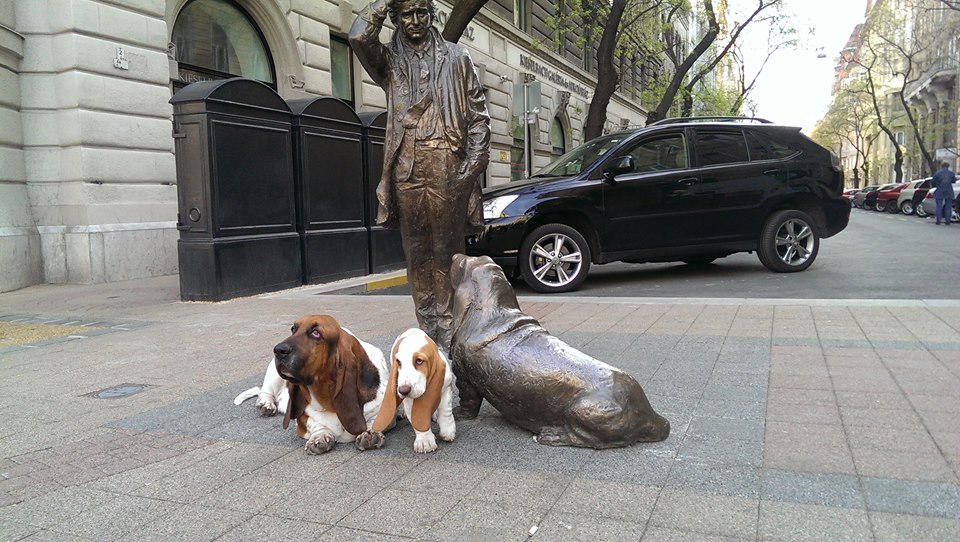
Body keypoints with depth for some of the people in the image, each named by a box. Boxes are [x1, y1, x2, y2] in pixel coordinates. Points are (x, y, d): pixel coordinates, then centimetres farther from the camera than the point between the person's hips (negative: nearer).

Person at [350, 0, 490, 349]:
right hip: (407, 167, 2)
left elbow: (478, 115, 9)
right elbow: (359, 35, -6)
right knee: (416, 251, 3)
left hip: (449, 167, -2)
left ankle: (448, 332, 1)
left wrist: (474, 163, -2)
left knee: (448, 250, -2)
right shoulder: (389, 60, 17)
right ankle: (427, 330, 9)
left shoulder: (456, 57, 15)